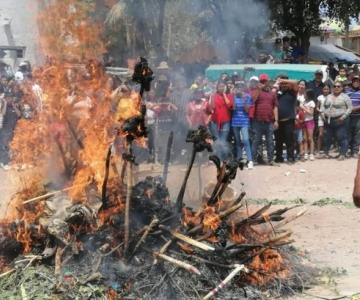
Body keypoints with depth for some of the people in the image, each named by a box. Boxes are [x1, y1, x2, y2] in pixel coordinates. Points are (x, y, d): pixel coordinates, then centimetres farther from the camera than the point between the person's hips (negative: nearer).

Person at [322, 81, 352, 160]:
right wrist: (323, 113, 8)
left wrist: (344, 116, -14)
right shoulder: (328, 97, 16)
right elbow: (323, 106, 25)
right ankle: (326, 152, 22)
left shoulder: (345, 97, -1)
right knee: (327, 137, 11)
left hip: (340, 121, -5)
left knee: (341, 138, -7)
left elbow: (350, 108, -4)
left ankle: (342, 154, -2)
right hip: (328, 120, 5)